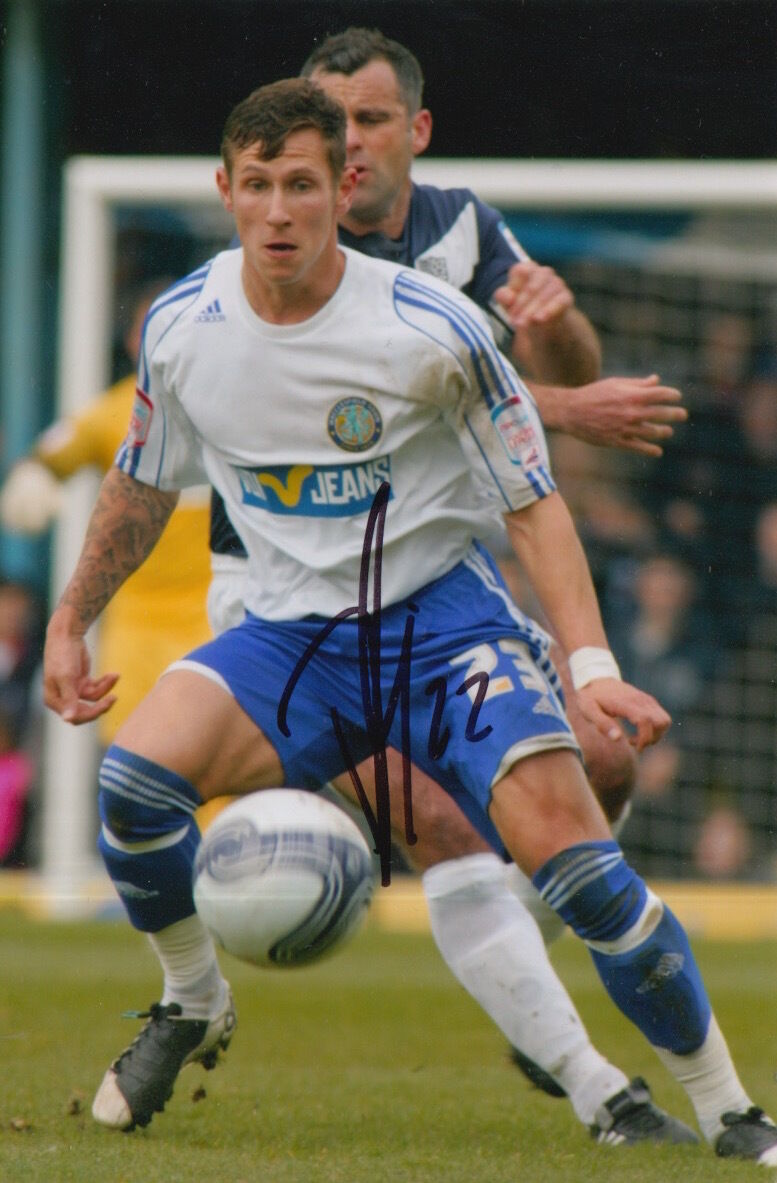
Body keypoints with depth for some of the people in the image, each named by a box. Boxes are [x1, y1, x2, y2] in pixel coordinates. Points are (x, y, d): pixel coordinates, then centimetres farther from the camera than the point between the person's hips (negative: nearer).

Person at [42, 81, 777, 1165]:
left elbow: (531, 501, -8)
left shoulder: (433, 329, -15)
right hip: (289, 634, 3)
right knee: (136, 773, -25)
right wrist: (70, 622, 19)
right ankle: (193, 1003, 4)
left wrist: (591, 665, -19)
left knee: (573, 857, -22)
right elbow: (142, 485, 16)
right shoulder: (181, 326, -4)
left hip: (443, 619, -3)